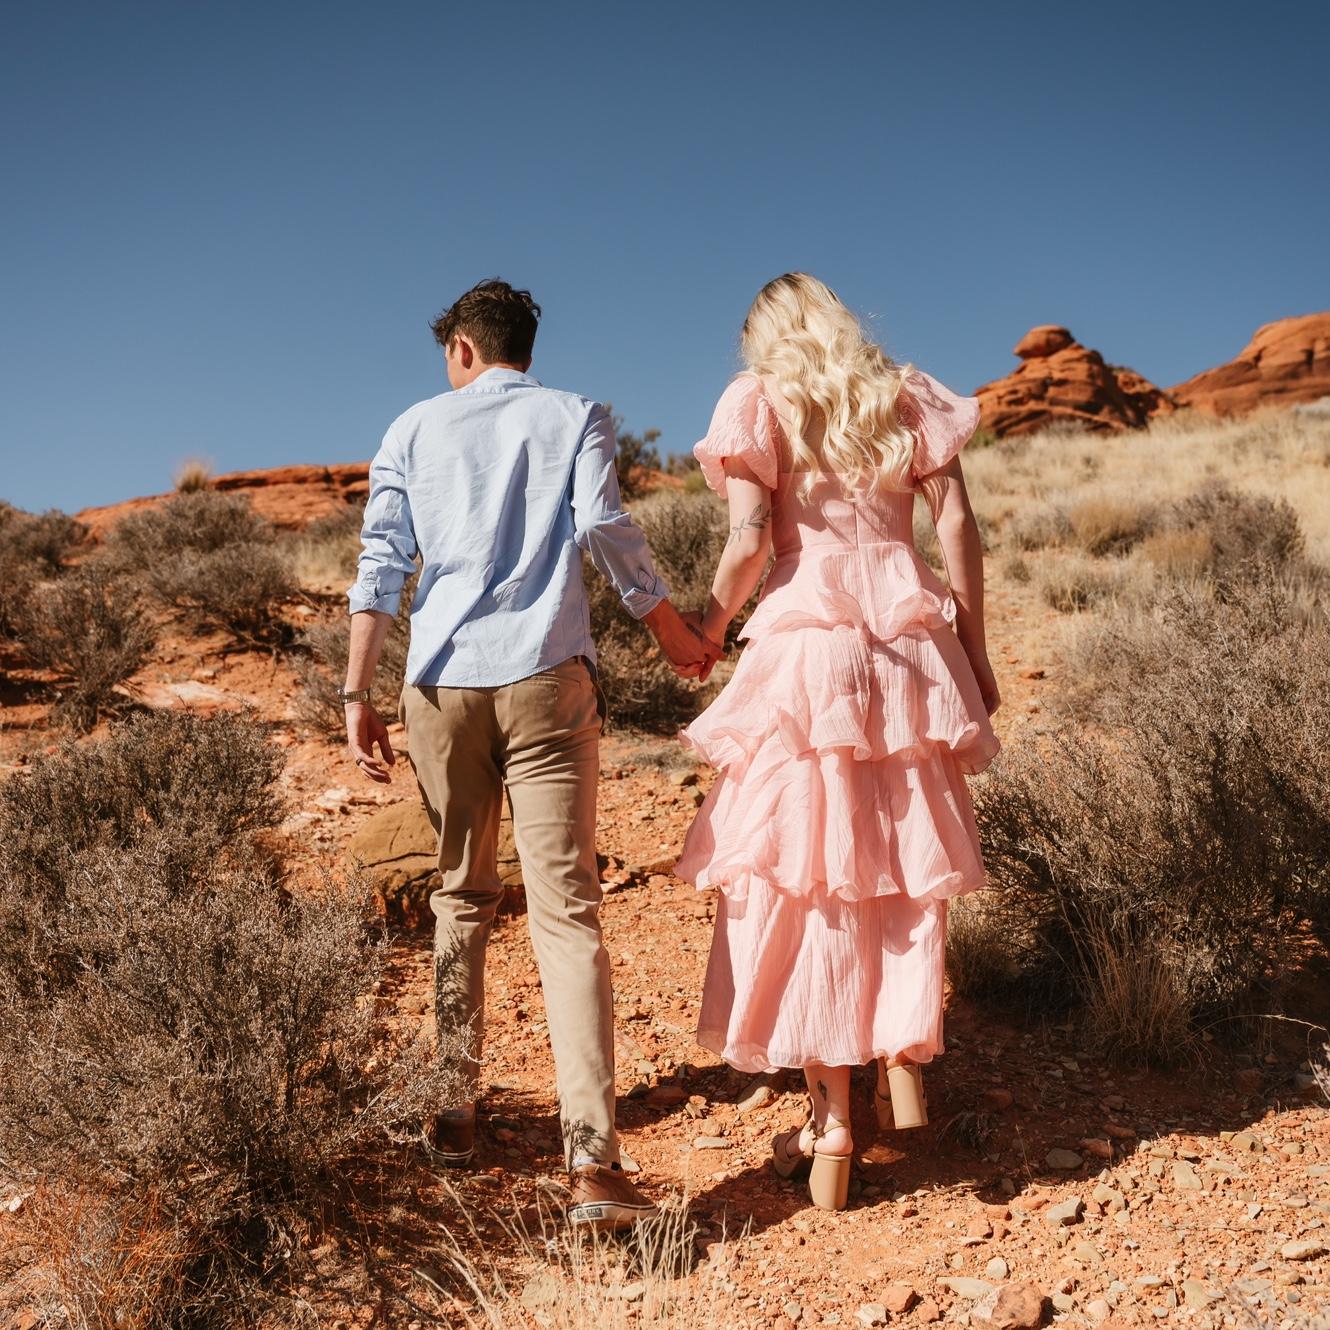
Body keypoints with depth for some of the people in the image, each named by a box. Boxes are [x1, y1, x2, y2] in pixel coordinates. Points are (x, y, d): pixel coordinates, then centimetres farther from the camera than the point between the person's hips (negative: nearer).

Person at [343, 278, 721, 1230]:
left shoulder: (416, 429, 14)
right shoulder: (574, 417, 10)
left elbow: (381, 562, 6)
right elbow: (604, 525, -4)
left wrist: (358, 694, 6)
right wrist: (675, 634, 8)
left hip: (443, 684, 2)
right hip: (545, 679, -2)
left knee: (461, 901, 17)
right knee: (566, 910, -6)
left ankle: (458, 1112, 23)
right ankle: (593, 1160, -13)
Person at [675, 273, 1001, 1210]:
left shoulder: (762, 401, 5)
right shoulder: (906, 397, 14)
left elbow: (749, 539, -8)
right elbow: (957, 523, 5)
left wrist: (711, 623, 8)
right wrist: (973, 650, 10)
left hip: (809, 648, -3)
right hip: (911, 647, 4)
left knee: (807, 872, 1)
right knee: (905, 862, 15)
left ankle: (832, 1125, 4)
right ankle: (904, 1062, 15)